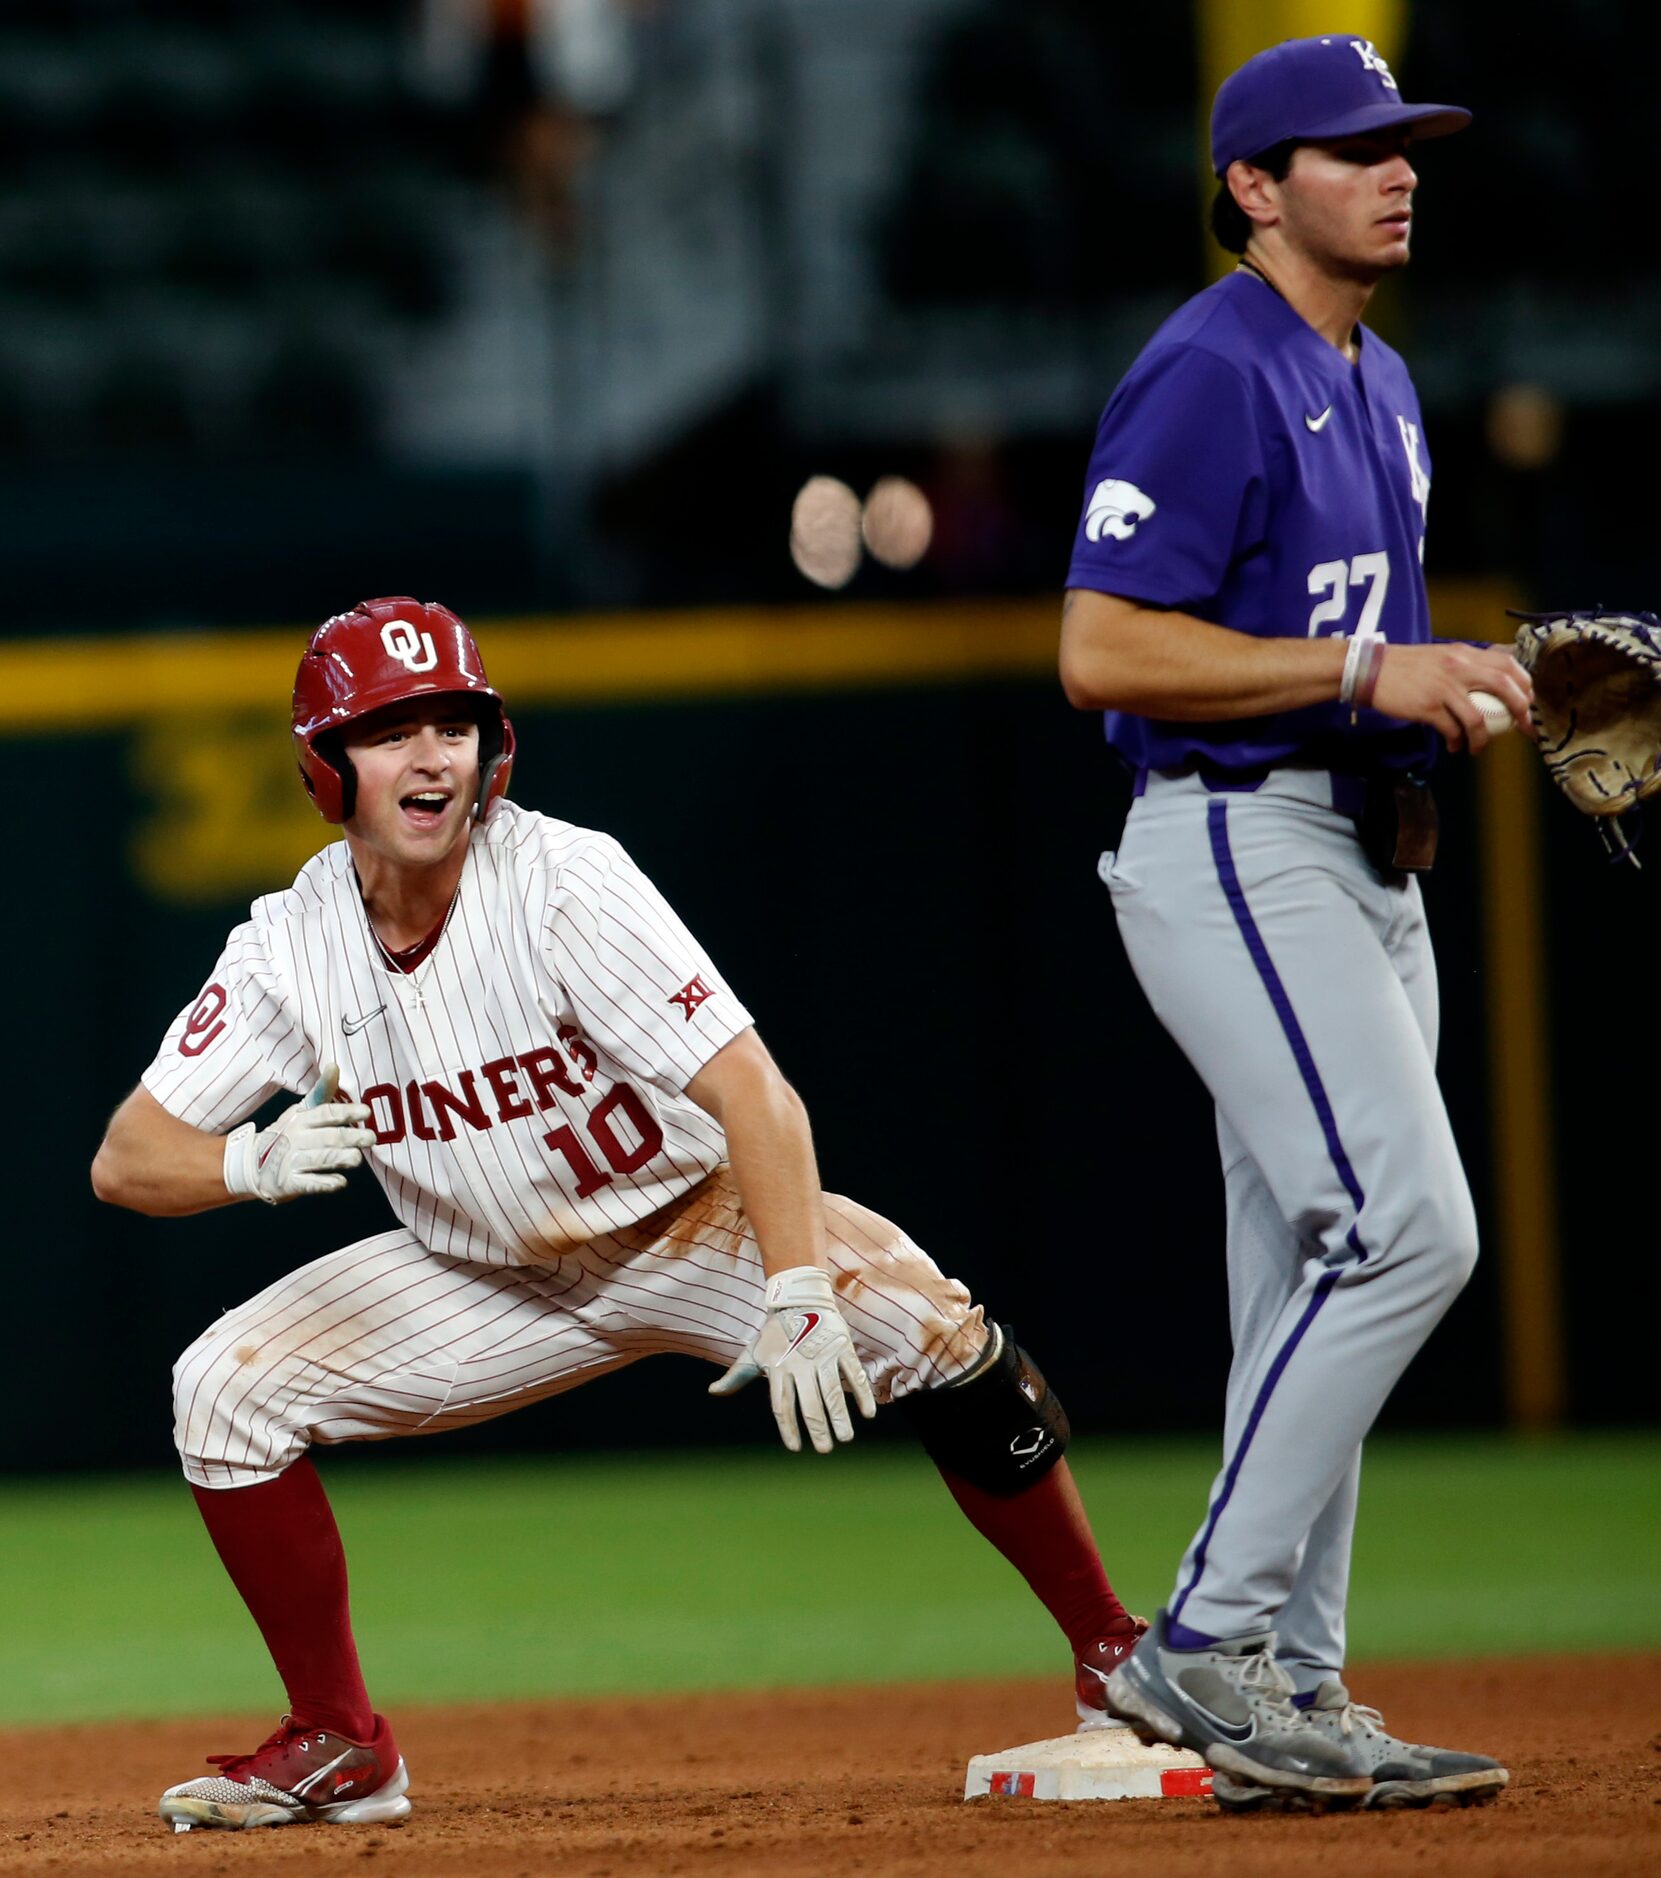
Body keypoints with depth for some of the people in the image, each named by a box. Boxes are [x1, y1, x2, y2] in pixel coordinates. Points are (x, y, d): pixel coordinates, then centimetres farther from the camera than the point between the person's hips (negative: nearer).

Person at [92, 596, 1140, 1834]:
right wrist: (255, 1161, -33)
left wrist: (796, 1300, -45)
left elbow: (753, 1091, -33)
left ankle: (1113, 1658, -11)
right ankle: (337, 1749, 3)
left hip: (701, 1220, -4)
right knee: (228, 1390, -13)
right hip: (493, 1279, 4)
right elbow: (126, 1160, -11)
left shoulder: (565, 884, -26)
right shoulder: (294, 945, -14)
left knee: (931, 1328, -29)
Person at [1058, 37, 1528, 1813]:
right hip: (1236, 850, -10)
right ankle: (1205, 1644, -15)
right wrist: (1367, 676, -21)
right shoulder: (1207, 376, -12)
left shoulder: (1376, 385, 18)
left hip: (1367, 861, 10)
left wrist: (1467, 681, 8)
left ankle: (1290, 1695, 13)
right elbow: (1103, 651, -19)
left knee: (1321, 1285, 9)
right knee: (1402, 1226, -19)